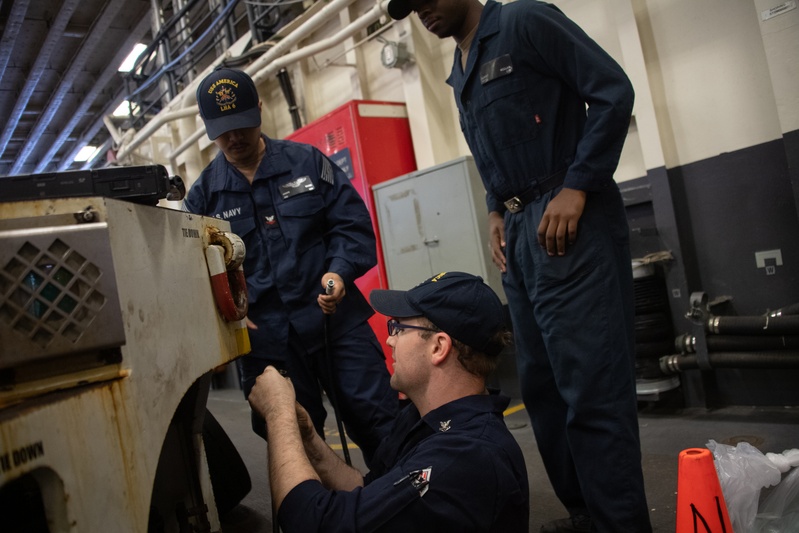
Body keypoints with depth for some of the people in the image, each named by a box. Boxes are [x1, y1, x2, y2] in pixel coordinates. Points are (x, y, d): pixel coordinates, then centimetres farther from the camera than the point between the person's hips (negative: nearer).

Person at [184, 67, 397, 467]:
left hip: (335, 319, -1)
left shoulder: (307, 162, 5)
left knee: (380, 424, 0)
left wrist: (340, 270, -15)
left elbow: (352, 223, 3)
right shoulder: (203, 194, 7)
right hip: (265, 341, 1)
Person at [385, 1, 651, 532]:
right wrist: (496, 210, 10)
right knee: (543, 386, 12)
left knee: (592, 388, -8)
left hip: (568, 223, -9)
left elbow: (613, 90, -9)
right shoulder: (460, 75, 22)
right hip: (519, 234, 9)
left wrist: (577, 186, -16)